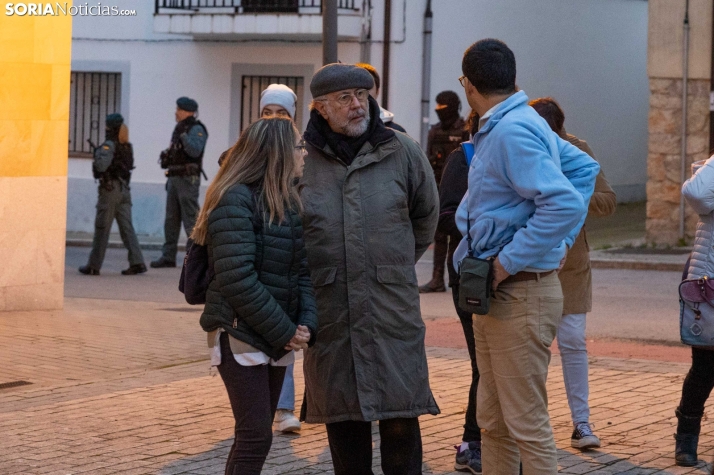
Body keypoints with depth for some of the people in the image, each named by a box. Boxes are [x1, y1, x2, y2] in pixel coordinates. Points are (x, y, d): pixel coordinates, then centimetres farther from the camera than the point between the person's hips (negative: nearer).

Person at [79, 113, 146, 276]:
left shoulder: (109, 145, -14)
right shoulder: (127, 146, 10)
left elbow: (102, 165, -26)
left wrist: (97, 155, -5)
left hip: (110, 188, -7)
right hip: (124, 188, 7)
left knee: (102, 228, -1)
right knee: (127, 227, 6)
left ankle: (94, 265, 5)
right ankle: (137, 262, -3)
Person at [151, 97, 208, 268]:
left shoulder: (196, 129, -9)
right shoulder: (179, 129, 19)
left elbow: (195, 151, -24)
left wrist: (183, 135, -27)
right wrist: (167, 155, 12)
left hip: (187, 179, -9)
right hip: (174, 177, 9)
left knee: (190, 219, -9)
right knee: (171, 220, 9)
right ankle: (168, 256, 11)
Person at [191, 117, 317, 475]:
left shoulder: (289, 202, 11)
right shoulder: (235, 201, -15)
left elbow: (303, 271, 8)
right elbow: (238, 280, -22)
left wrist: (306, 324, -9)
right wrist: (284, 331, -18)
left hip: (278, 338, 8)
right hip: (240, 336, -8)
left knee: (254, 436, 10)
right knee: (256, 437, -10)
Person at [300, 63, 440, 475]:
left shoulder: (402, 151, 3)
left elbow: (426, 215, 18)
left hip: (393, 306, 0)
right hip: (329, 309, 1)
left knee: (400, 417, -2)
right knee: (343, 417, 6)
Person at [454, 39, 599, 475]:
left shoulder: (512, 131, -19)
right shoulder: (523, 122, 11)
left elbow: (565, 205, -29)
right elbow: (584, 168, 23)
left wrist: (508, 262, -22)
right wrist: (564, 240, 16)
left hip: (520, 296, -10)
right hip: (496, 294, 10)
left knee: (528, 427, -6)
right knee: (493, 422, 16)